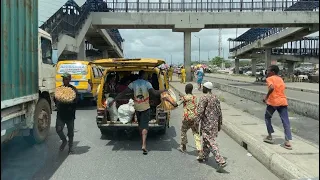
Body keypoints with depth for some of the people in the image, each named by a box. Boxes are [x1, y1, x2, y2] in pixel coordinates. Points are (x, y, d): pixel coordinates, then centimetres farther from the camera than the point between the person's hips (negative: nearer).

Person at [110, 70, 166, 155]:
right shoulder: (147, 83, -10)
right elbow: (155, 93, -18)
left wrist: (113, 100, -2)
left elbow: (123, 93, -4)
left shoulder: (133, 84, -1)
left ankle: (144, 142, 36)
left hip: (137, 107, 3)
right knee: (145, 125, -4)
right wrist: (163, 90, -1)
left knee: (140, 124, 20)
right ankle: (144, 145, -18)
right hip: (145, 107, -3)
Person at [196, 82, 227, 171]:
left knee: (211, 142, -7)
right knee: (205, 140, 21)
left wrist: (197, 122, -12)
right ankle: (204, 157, 33)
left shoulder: (204, 98, -13)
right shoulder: (215, 98, 11)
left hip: (207, 124, -8)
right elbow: (219, 112, 13)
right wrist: (219, 124, 19)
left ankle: (221, 161, -12)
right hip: (214, 123, 9)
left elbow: (200, 111, -18)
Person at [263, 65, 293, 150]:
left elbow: (272, 88, -21)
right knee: (286, 122, 1)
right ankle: (287, 142, -6)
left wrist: (266, 97, -13)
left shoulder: (269, 78, -2)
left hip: (273, 102, -5)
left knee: (267, 117, 19)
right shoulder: (281, 79, 18)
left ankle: (270, 136, 22)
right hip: (283, 102, 5)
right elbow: (283, 88, 19)